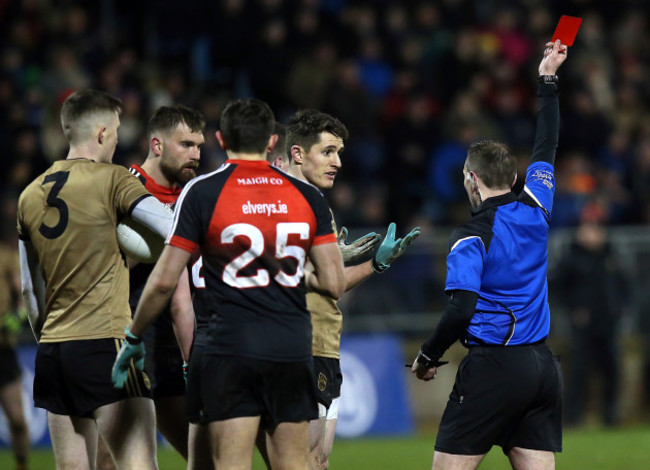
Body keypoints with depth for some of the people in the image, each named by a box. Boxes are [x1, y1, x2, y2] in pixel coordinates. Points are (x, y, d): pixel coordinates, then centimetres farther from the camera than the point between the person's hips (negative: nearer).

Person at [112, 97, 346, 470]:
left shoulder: (202, 192, -4)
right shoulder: (308, 196, 4)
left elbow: (164, 281, -5)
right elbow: (334, 284, 3)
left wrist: (133, 338, 8)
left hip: (230, 349, -3)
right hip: (293, 350, 3)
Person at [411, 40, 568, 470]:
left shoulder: (471, 239, -10)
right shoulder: (534, 208, 7)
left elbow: (461, 311, -18)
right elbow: (546, 148, 23)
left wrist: (428, 357, -3)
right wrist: (548, 79, 33)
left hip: (494, 366, -6)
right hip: (542, 365, 6)